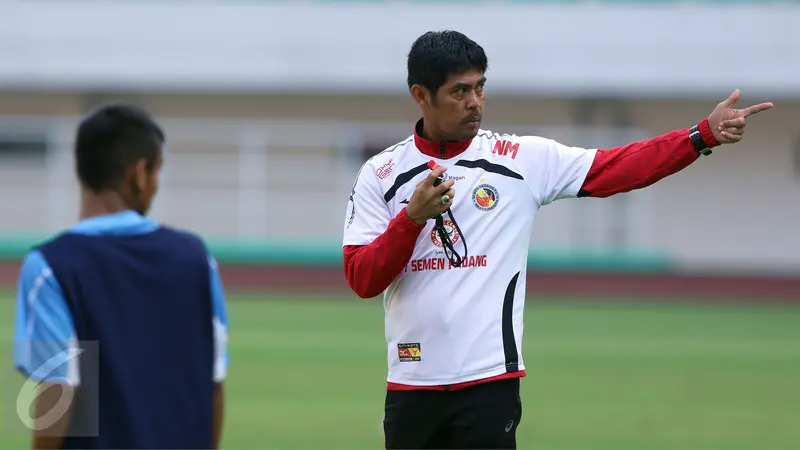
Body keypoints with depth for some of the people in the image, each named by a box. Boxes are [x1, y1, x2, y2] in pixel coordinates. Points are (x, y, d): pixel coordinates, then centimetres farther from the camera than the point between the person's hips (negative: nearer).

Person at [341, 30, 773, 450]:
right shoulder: (380, 174, 3)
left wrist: (705, 134, -16)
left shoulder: (523, 159, 2)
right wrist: (412, 218, -19)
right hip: (409, 387, 2)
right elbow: (361, 281, -4)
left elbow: (618, 168, -6)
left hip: (489, 384, -2)